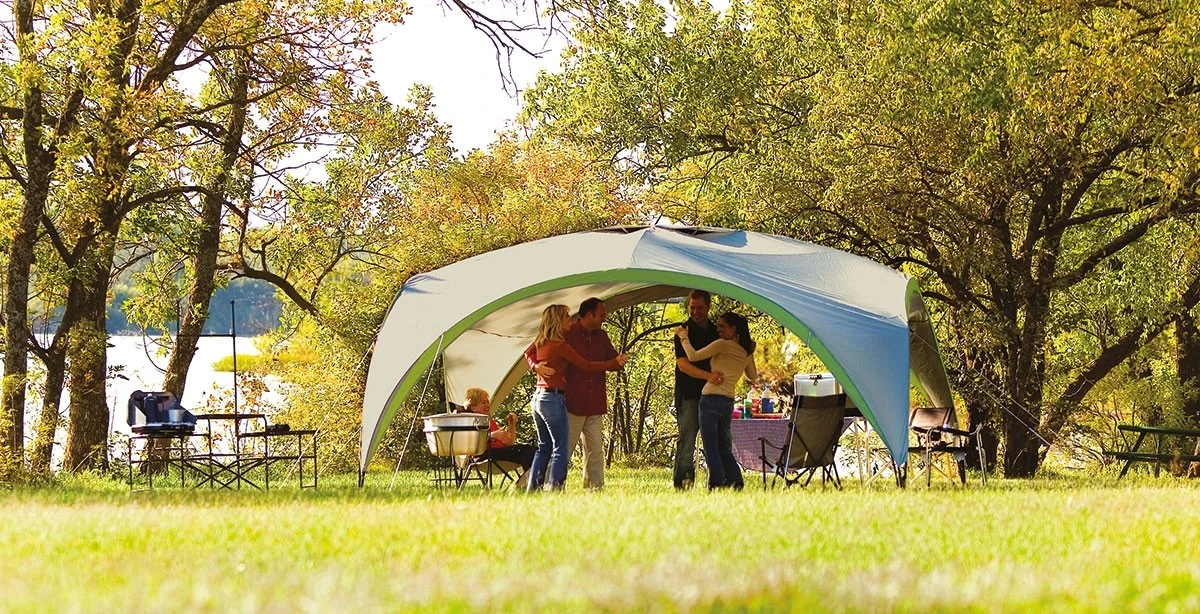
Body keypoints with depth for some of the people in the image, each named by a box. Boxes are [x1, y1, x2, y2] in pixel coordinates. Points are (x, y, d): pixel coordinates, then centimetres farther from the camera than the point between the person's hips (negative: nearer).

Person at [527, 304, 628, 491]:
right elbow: (586, 365, -11)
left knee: (543, 446, 15)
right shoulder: (561, 346, -14)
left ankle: (533, 487, 14)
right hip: (553, 398, -9)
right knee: (560, 448, -5)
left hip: (538, 397, 9)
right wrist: (615, 363, -6)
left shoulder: (540, 343, 10)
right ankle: (554, 488, -10)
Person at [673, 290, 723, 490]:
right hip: (689, 395, -6)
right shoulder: (684, 331, -5)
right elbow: (683, 364, -17)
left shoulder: (715, 331, 13)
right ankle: (682, 483, -5)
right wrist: (708, 376, -31)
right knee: (687, 440, -7)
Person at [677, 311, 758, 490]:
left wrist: (683, 337, 2)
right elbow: (753, 376, 26)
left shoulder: (723, 345, -9)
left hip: (712, 398, -7)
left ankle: (716, 484, -9)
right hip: (729, 401, 7)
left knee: (711, 446, -4)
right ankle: (736, 483, 7)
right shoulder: (746, 351, 11)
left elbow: (693, 356, -13)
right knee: (724, 447, 14)